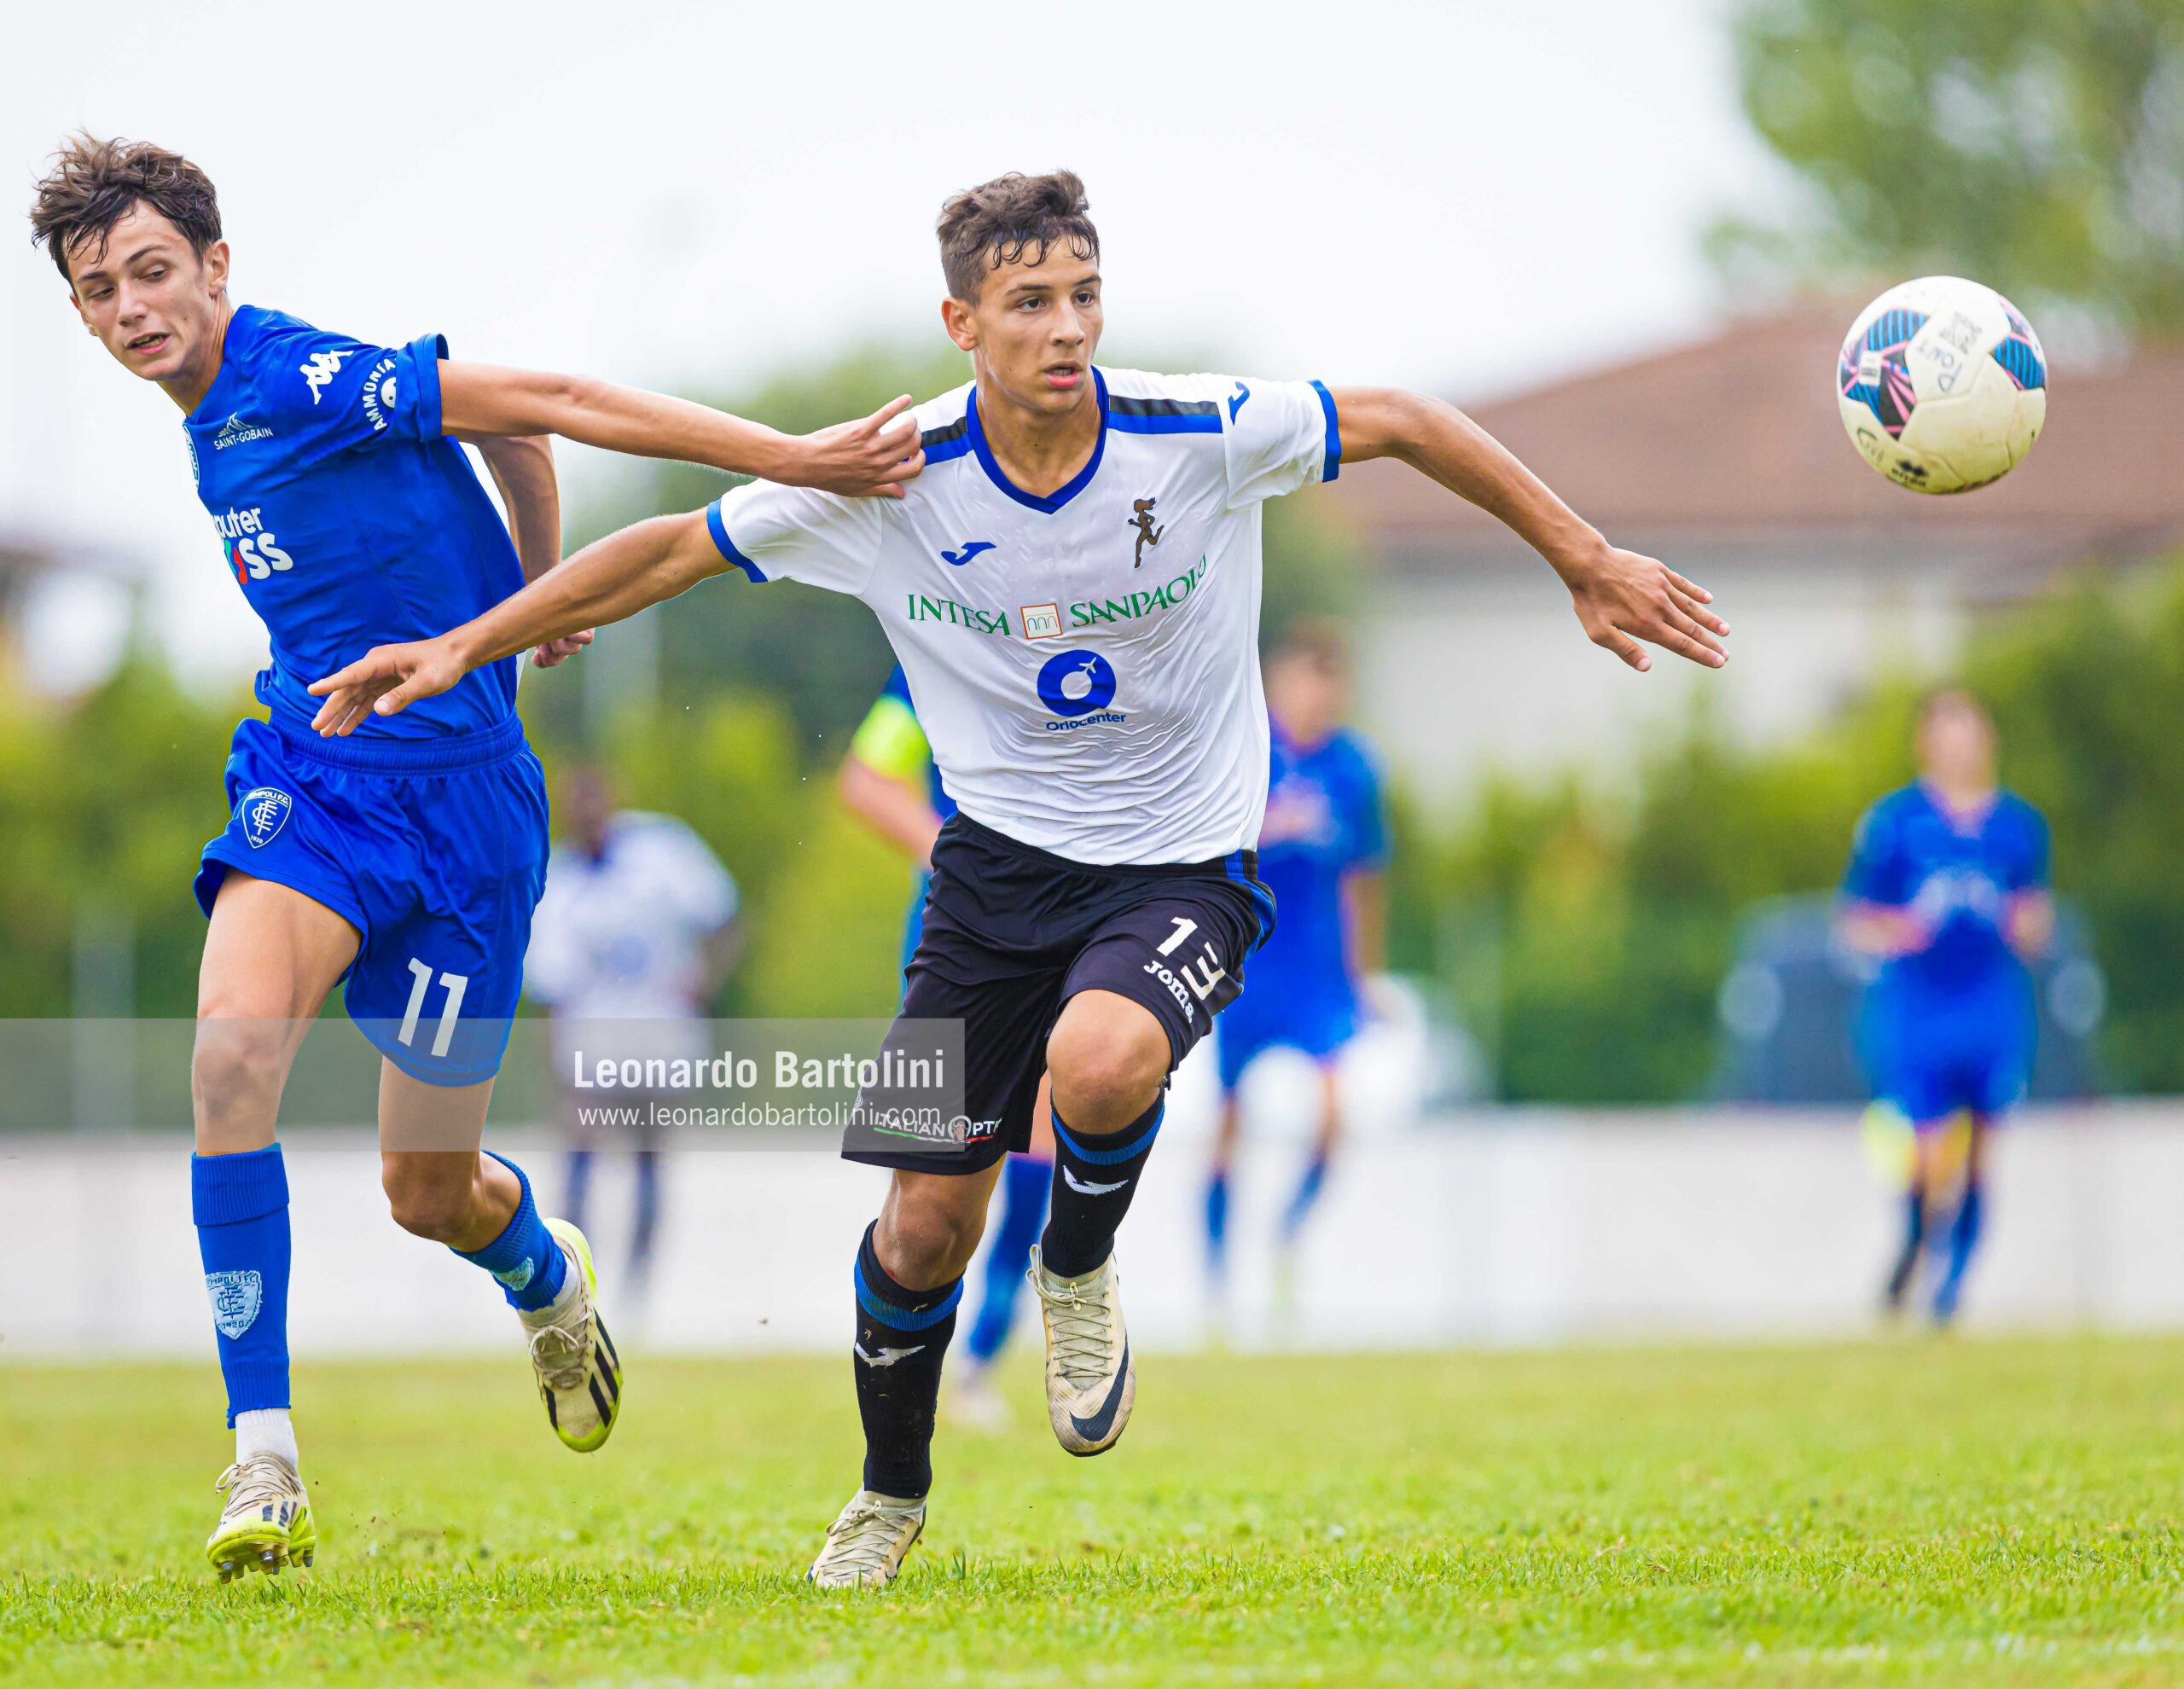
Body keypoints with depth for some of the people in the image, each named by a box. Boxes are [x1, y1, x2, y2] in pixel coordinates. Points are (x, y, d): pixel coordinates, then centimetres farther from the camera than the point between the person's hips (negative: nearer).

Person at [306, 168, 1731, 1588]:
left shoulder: (1206, 433, -17)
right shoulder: (892, 480, -13)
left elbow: (1404, 425, -2)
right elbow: (673, 549, -3)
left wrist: (1587, 561, 2)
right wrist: (464, 647, -4)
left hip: (1184, 867, -2)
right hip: (1000, 858, 2)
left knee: (1100, 1061, -35)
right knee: (927, 1219, -1)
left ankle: (1080, 1268, 0)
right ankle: (891, 1496, 28)